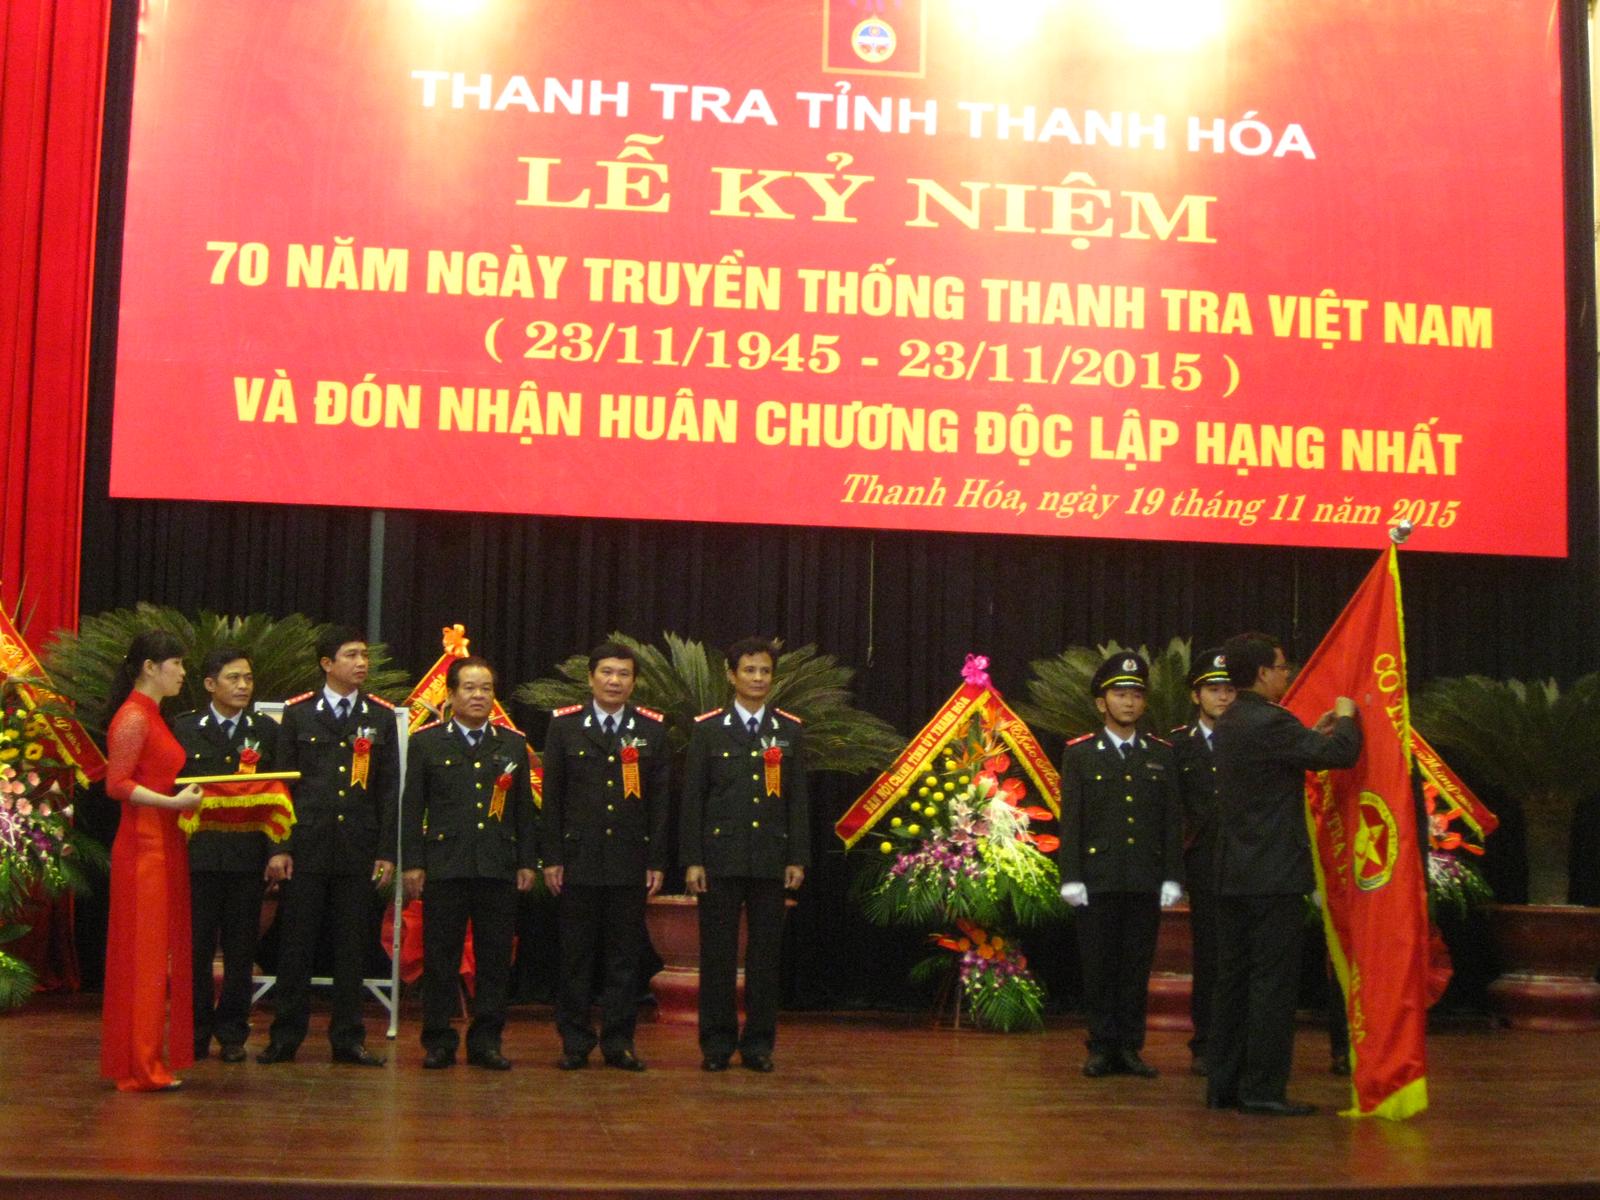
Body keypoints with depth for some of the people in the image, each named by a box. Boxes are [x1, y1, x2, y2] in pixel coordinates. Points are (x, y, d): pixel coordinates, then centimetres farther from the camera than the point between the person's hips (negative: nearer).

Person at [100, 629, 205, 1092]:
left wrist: (188, 795, 7)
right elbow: (117, 785, -18)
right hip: (144, 845, -9)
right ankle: (138, 1066, 2)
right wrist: (174, 803, -22)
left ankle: (151, 1060, 17)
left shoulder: (152, 717, 16)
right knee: (142, 954, -4)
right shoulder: (133, 718, -12)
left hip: (164, 845, 9)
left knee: (162, 954, 11)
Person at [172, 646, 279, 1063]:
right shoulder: (185, 728, 6)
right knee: (196, 947, 4)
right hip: (199, 852, -1)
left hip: (247, 853, 1)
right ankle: (196, 1033, 14)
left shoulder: (266, 730, 8)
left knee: (241, 950, 5)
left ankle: (232, 1035, 14)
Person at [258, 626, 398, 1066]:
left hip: (358, 849, 1)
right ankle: (285, 1037, 12)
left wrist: (387, 852, 1)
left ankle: (348, 1038, 13)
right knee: (295, 944, 3)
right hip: (306, 846, -1)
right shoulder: (297, 713, 5)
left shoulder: (381, 717, 8)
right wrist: (278, 847, -3)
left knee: (352, 947, 5)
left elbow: (389, 789, 7)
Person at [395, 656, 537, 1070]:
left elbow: (524, 808, 12)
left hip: (499, 868, 2)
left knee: (495, 958, 4)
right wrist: (412, 863, -3)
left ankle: (486, 1040, 13)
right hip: (444, 866, -2)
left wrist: (527, 862, 7)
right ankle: (438, 1042, 11)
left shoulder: (513, 745, 12)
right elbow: (412, 807, 4)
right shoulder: (425, 742, 6)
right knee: (440, 958, 2)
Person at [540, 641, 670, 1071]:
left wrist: (658, 862, 0)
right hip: (579, 859, -1)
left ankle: (618, 1041, 12)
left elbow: (660, 800, 5)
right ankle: (574, 1043, 13)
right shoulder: (565, 726, 4)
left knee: (625, 956, 4)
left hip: (631, 863, 1)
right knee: (576, 955, 4)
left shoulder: (652, 729, 6)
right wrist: (551, 858, -2)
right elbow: (552, 797, 3)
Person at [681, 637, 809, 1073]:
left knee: (766, 952, 5)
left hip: (771, 858, 2)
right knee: (717, 953, 2)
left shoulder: (789, 730, 9)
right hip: (720, 857, -1)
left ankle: (759, 1043, 13)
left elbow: (798, 798, 8)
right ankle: (717, 1042, 11)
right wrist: (692, 860, -5)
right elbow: (692, 797, 2)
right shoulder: (708, 728, 3)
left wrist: (798, 858, 1)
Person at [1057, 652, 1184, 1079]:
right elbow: (1070, 819, 0)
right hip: (1097, 879, -2)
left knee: (1137, 967, 5)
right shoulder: (1079, 753, 4)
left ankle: (1130, 1047, 14)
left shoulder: (1161, 754, 10)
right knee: (1098, 967, 2)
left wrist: (1172, 878, 1)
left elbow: (1172, 820, 8)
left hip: (1146, 881, 2)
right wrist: (1070, 878, -6)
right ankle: (1102, 1048, 11)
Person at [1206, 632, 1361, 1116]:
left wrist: (1313, 732, 22)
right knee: (1273, 982, -4)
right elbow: (1341, 753, -17)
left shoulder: (1230, 722, 13)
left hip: (1234, 874, 9)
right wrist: (1346, 717, 2)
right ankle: (1263, 1089, -1)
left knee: (1233, 980, 12)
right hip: (1275, 875, -9)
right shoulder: (1269, 723, -16)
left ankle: (1224, 1083, 17)